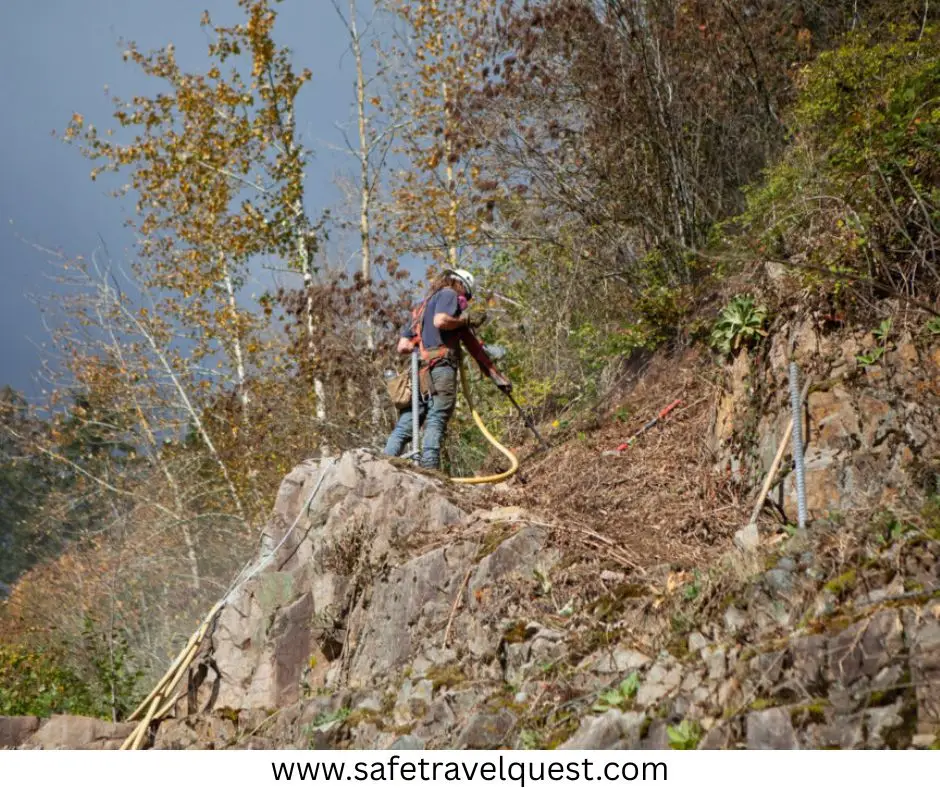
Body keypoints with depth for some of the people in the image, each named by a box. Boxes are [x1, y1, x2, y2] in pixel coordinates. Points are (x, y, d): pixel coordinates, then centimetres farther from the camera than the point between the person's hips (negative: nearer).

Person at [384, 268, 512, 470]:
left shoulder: (422, 307, 31)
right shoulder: (449, 294, 7)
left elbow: (402, 346, 24)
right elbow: (440, 320, -15)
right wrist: (466, 319, -2)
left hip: (419, 373, 7)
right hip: (441, 367, -7)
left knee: (404, 426, 2)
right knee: (436, 422, -12)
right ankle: (428, 468, -21)